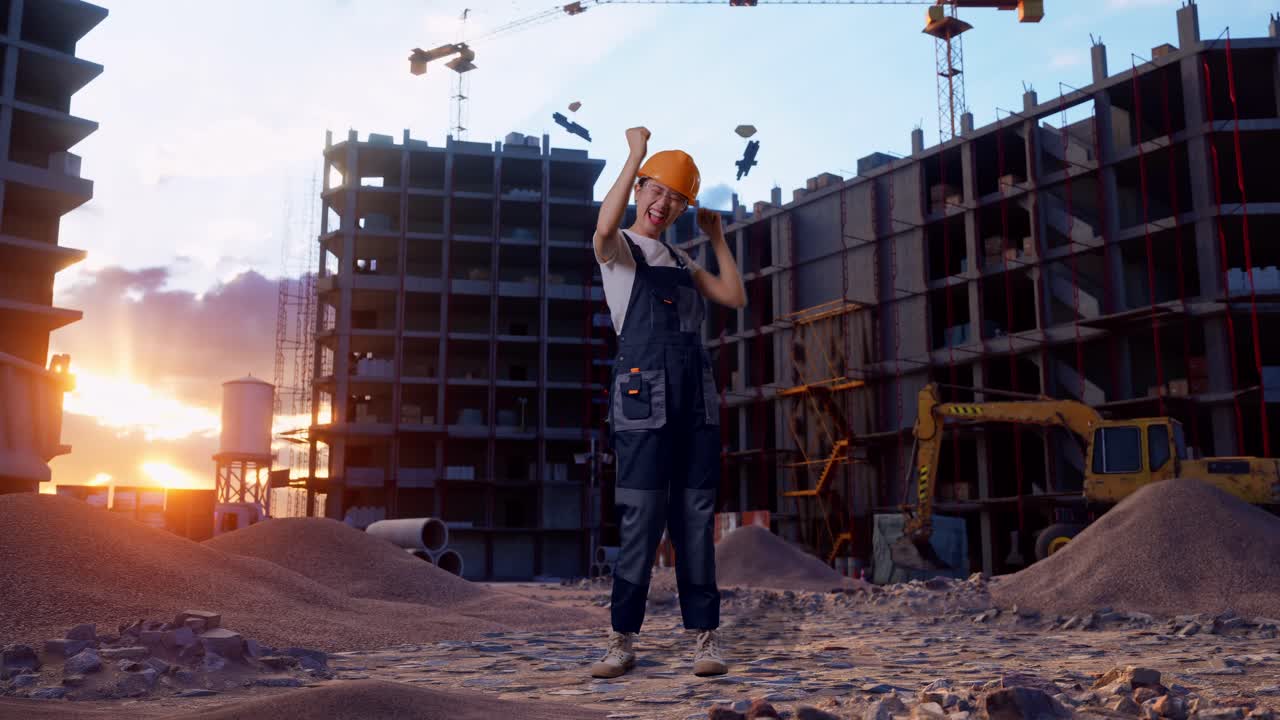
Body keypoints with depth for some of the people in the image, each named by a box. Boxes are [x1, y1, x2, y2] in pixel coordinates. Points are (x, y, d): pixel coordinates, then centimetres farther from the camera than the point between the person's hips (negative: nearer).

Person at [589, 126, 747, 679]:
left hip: (697, 397, 5)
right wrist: (635, 155, -15)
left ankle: (705, 637, 7)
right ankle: (622, 640, 2)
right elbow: (604, 227, -19)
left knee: (696, 518, 3)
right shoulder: (619, 249, 6)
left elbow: (735, 298, 16)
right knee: (641, 519, -7)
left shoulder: (681, 261, 24)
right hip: (644, 394, -5)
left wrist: (717, 239, 17)